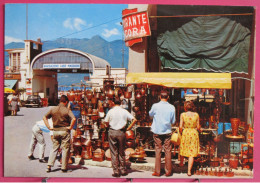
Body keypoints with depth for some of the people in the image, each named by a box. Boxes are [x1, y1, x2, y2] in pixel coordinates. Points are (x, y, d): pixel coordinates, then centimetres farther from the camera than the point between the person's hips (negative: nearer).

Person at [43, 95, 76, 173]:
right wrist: (70, 127, -13)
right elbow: (73, 119, -25)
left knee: (54, 148, 15)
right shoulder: (67, 110, -10)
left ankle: (49, 165, 6)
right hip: (65, 131, -4)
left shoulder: (53, 109, 4)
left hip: (55, 131, 4)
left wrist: (49, 127, 8)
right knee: (65, 149, 5)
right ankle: (64, 168, 9)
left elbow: (44, 117, 9)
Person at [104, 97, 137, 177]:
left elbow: (106, 121, 1)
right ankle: (123, 170, 16)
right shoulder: (124, 111, 1)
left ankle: (116, 171, 4)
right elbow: (134, 120, -4)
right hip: (121, 132, 1)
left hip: (112, 132, -1)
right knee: (121, 152, 13)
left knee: (114, 152, 5)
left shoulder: (111, 111, -1)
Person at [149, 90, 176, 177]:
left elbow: (150, 114, 10)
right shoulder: (172, 107, -7)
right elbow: (173, 121, 2)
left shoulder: (155, 106, -10)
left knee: (158, 151, 6)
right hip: (167, 131, 1)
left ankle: (157, 172, 11)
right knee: (168, 151, 7)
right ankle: (168, 171, 13)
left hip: (157, 131, 0)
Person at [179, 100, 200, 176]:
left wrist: (181, 132, 11)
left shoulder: (183, 115, -8)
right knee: (192, 153, 3)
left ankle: (181, 163, 46)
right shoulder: (196, 115, -3)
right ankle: (189, 171, 0)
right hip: (194, 133, 1)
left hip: (185, 133, 0)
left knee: (183, 149, 21)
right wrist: (199, 129, 23)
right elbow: (198, 127, 1)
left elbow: (180, 127, -8)